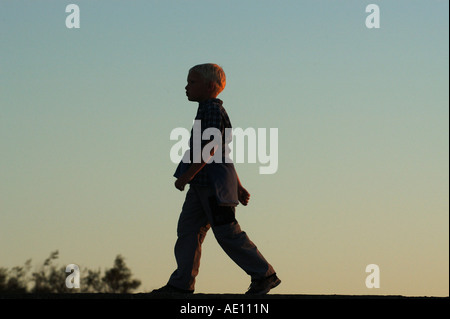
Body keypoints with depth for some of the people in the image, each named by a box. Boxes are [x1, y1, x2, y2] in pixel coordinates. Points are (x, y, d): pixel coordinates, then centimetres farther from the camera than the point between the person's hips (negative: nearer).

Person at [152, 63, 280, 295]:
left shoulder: (213, 110, -10)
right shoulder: (207, 111, 21)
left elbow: (212, 147, -21)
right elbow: (225, 153, 24)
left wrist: (188, 174, -24)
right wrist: (238, 186, 26)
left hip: (215, 185, -10)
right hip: (202, 188, 10)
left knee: (227, 233, -9)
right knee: (187, 230, 4)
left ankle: (264, 275, -2)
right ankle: (181, 283, 3)